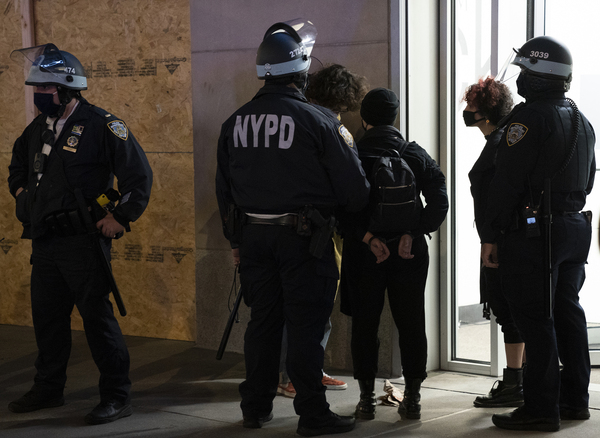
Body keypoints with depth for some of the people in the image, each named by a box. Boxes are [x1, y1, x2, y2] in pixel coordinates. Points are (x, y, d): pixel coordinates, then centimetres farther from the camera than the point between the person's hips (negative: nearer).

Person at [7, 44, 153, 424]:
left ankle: (117, 396, 3)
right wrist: (22, 194, 18)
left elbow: (139, 174, -11)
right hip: (44, 242, 7)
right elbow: (18, 164, 33)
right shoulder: (38, 129, 12)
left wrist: (120, 218, -13)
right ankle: (48, 390, 29)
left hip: (82, 240, -7)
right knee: (47, 317, 15)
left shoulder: (101, 126, -11)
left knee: (97, 316, -4)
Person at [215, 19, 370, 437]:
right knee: (306, 325, 1)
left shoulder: (235, 122, 5)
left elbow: (224, 190, 13)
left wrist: (236, 240, 22)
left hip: (253, 235, 5)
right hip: (303, 238, -5)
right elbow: (354, 187, -9)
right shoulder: (318, 122, -12)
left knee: (263, 320, 15)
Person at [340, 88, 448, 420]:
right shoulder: (415, 155, 3)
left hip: (362, 254, -1)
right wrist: (411, 234, -12)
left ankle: (367, 399, 9)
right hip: (409, 253, 1)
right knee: (411, 323, 9)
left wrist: (368, 237, -14)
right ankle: (412, 397, 11)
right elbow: (439, 201, -7)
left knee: (364, 324, 7)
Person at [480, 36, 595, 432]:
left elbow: (507, 182, -17)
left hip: (533, 232, -9)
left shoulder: (529, 118, -13)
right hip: (575, 228, 9)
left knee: (535, 319, -6)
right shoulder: (581, 121, 15)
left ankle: (541, 407, -5)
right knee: (568, 313, 14)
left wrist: (492, 235, -13)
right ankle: (575, 399, 21)